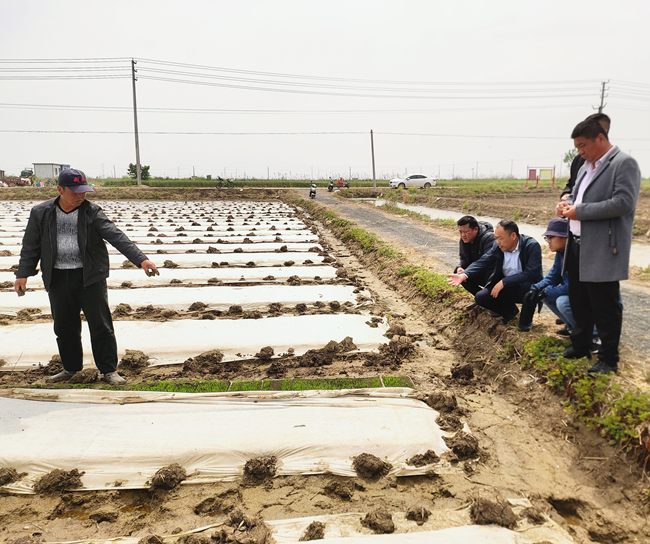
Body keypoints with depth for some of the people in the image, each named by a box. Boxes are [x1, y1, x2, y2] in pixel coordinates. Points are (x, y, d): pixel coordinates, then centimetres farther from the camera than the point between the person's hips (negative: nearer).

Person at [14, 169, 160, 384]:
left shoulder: (92, 212, -5)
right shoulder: (41, 213, 3)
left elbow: (116, 236, -15)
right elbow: (31, 245, 10)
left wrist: (140, 259, -26)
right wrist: (23, 273, 6)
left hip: (90, 277, -2)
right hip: (58, 278, 3)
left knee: (101, 325, 0)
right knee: (64, 327, 13)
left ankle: (109, 370, 12)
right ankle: (71, 367, 32)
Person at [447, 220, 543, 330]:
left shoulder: (532, 246, -20)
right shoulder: (497, 246, -5)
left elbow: (531, 273, -30)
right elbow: (482, 262, -10)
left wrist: (504, 282, -32)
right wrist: (464, 275, -29)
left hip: (525, 288, -4)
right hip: (506, 288, 4)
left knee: (529, 286, -39)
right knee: (480, 297, -16)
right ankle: (510, 310, 13)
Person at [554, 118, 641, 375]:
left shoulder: (624, 164, -10)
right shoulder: (587, 166, 16)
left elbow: (625, 202, -22)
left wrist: (580, 211, -20)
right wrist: (567, 202, 4)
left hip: (603, 251, -8)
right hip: (577, 245, 9)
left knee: (605, 307, 1)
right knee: (579, 302, 17)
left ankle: (608, 360, 14)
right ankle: (579, 347, 33)